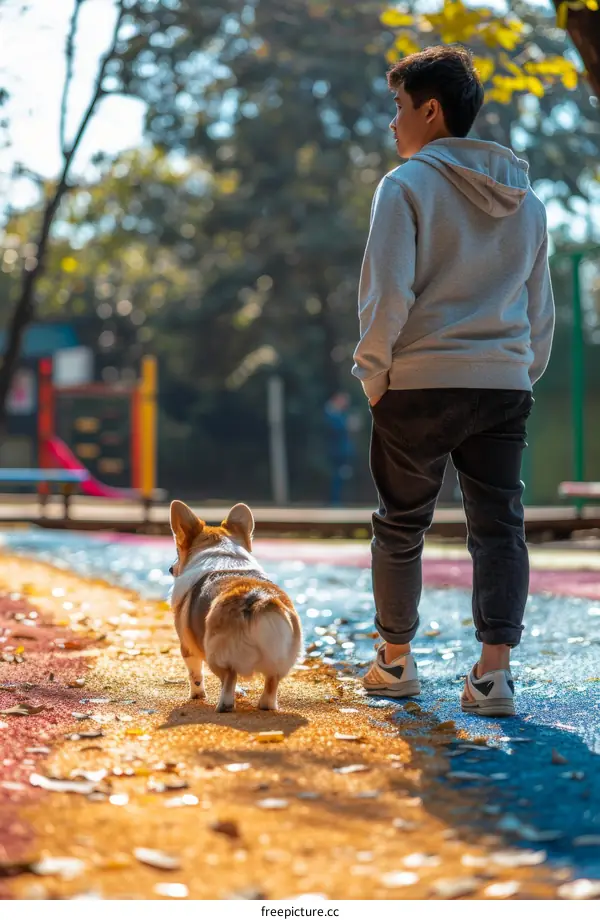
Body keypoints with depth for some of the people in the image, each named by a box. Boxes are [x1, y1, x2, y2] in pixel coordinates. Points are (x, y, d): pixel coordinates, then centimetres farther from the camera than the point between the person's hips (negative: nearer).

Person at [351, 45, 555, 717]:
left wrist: (373, 373, -2)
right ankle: (494, 670, -7)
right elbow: (541, 308, 16)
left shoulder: (406, 186, -6)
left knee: (400, 526, 11)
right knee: (500, 528, 3)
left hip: (420, 385, -4)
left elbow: (386, 295, -12)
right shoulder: (525, 198, 13)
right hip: (506, 385, 4)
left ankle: (395, 661, 23)